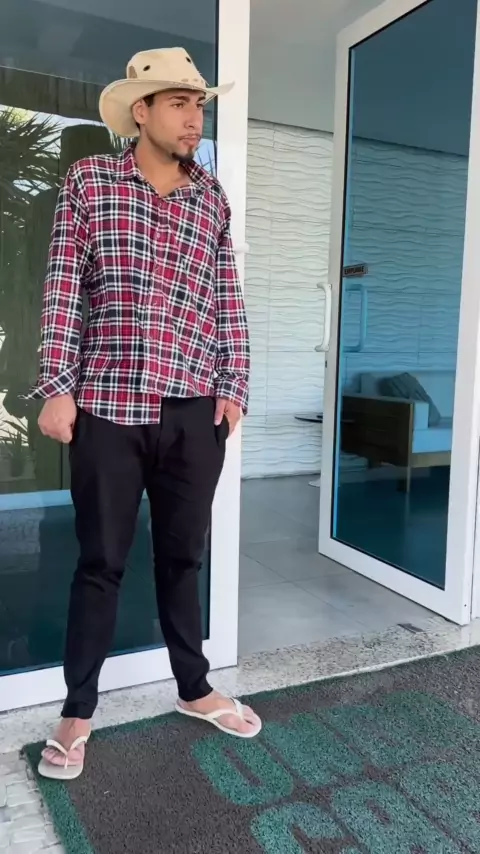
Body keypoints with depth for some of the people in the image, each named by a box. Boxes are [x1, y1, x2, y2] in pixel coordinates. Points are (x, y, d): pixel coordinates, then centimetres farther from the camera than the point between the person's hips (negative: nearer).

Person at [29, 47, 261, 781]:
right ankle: (78, 711, 26)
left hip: (195, 411, 3)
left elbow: (228, 300, 11)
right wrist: (56, 388, -7)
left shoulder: (212, 197, 11)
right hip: (108, 407, -2)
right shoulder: (88, 181, 3)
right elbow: (63, 290, -1)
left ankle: (195, 688, 34)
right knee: (100, 564, 7)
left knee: (183, 556, 14)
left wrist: (234, 387, 5)